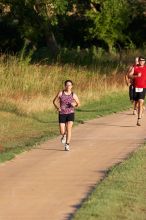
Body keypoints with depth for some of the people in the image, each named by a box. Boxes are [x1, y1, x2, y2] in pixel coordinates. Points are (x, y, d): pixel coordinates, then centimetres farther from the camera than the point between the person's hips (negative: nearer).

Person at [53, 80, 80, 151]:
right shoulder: (61, 93, -3)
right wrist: (57, 108, -10)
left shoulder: (73, 95, -2)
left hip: (70, 113, -1)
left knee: (69, 129, -18)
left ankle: (67, 145, -12)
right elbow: (54, 101, 7)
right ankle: (64, 135, 37)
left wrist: (75, 104, -14)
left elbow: (78, 104, 10)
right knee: (62, 132, -2)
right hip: (62, 114, 1)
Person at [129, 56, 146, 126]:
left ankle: (139, 119, -19)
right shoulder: (134, 68, 6)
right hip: (135, 88, 2)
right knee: (137, 102, 11)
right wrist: (136, 76, -18)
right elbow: (130, 76, -4)